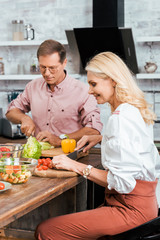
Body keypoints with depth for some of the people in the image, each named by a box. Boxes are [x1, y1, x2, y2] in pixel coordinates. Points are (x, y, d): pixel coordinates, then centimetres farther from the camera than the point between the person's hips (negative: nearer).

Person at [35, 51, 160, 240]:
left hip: (131, 209, -10)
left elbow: (122, 181, -22)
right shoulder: (136, 108, 10)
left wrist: (77, 166, -15)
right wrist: (100, 138, 18)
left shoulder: (121, 117, -20)